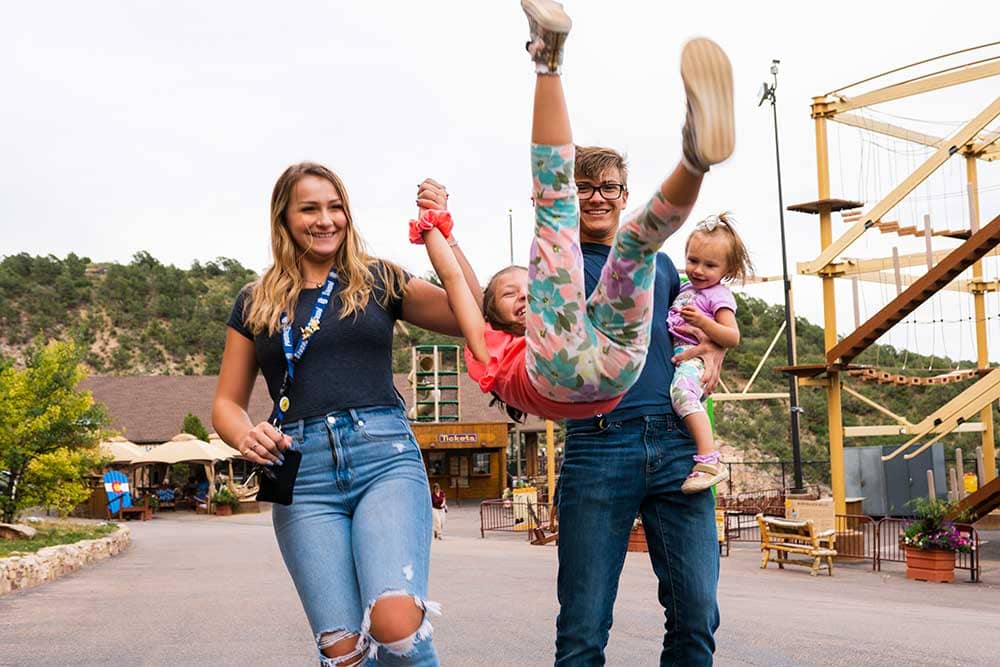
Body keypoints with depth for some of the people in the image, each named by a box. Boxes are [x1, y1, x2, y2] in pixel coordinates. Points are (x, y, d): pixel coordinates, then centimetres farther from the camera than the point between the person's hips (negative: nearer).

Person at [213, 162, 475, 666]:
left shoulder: (379, 280, 13)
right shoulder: (256, 303, 16)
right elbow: (227, 403, 18)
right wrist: (247, 439, -4)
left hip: (385, 455, -1)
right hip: (303, 474, 1)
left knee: (396, 626, -24)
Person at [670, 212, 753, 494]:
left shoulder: (718, 295, 0)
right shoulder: (686, 287, 25)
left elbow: (732, 338, -11)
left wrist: (703, 322, -24)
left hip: (693, 358, -10)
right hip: (673, 356, 10)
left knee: (682, 391, -37)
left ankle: (709, 461, -45)